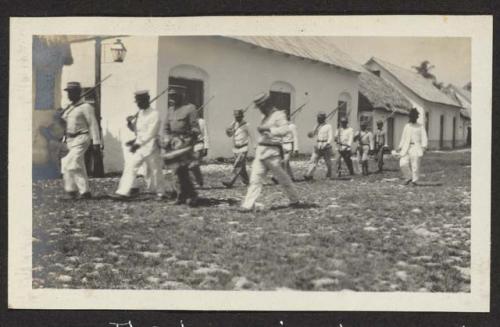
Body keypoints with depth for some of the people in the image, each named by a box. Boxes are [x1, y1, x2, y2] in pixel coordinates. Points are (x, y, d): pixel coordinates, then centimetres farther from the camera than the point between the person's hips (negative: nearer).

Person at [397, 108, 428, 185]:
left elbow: (424, 137, 0)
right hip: (406, 147, 3)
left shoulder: (421, 127, 9)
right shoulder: (406, 126, 19)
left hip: (416, 147, -3)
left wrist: (424, 146, -15)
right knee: (403, 163, -12)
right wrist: (400, 147, 14)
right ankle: (408, 177, 6)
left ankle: (414, 180, -3)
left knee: (415, 164, -11)